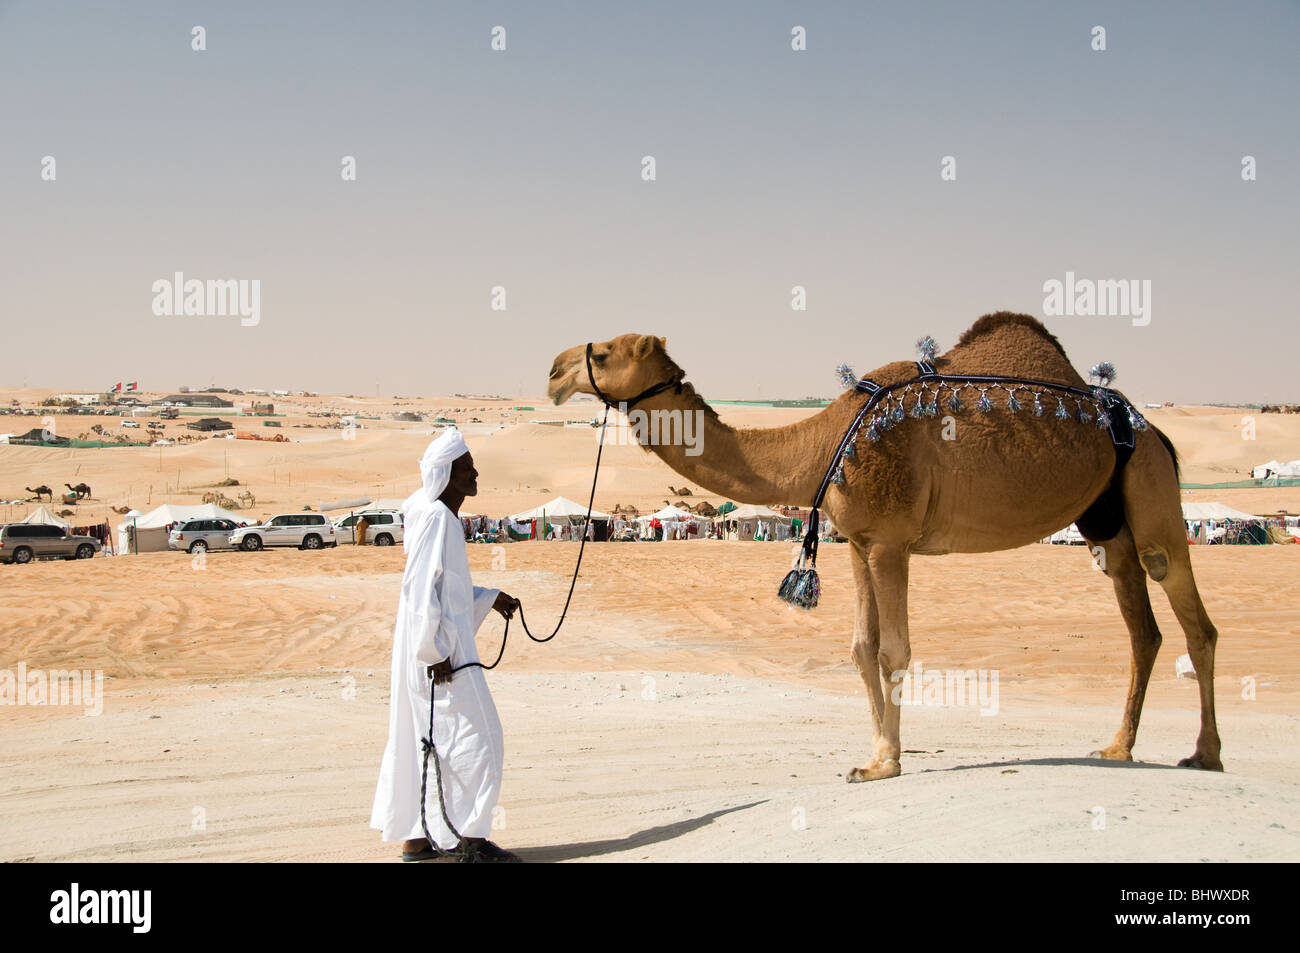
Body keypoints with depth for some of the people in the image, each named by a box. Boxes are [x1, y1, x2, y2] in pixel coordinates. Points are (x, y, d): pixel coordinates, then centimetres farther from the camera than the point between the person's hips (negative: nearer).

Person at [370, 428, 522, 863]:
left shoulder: (445, 518, 14)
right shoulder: (436, 518, -16)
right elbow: (420, 587, -22)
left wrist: (490, 598, 20)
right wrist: (436, 651, -22)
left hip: (444, 644, 10)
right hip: (441, 650, -10)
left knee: (426, 741, 13)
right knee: (472, 737, -5)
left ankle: (415, 837, 20)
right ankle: (468, 839, 1)